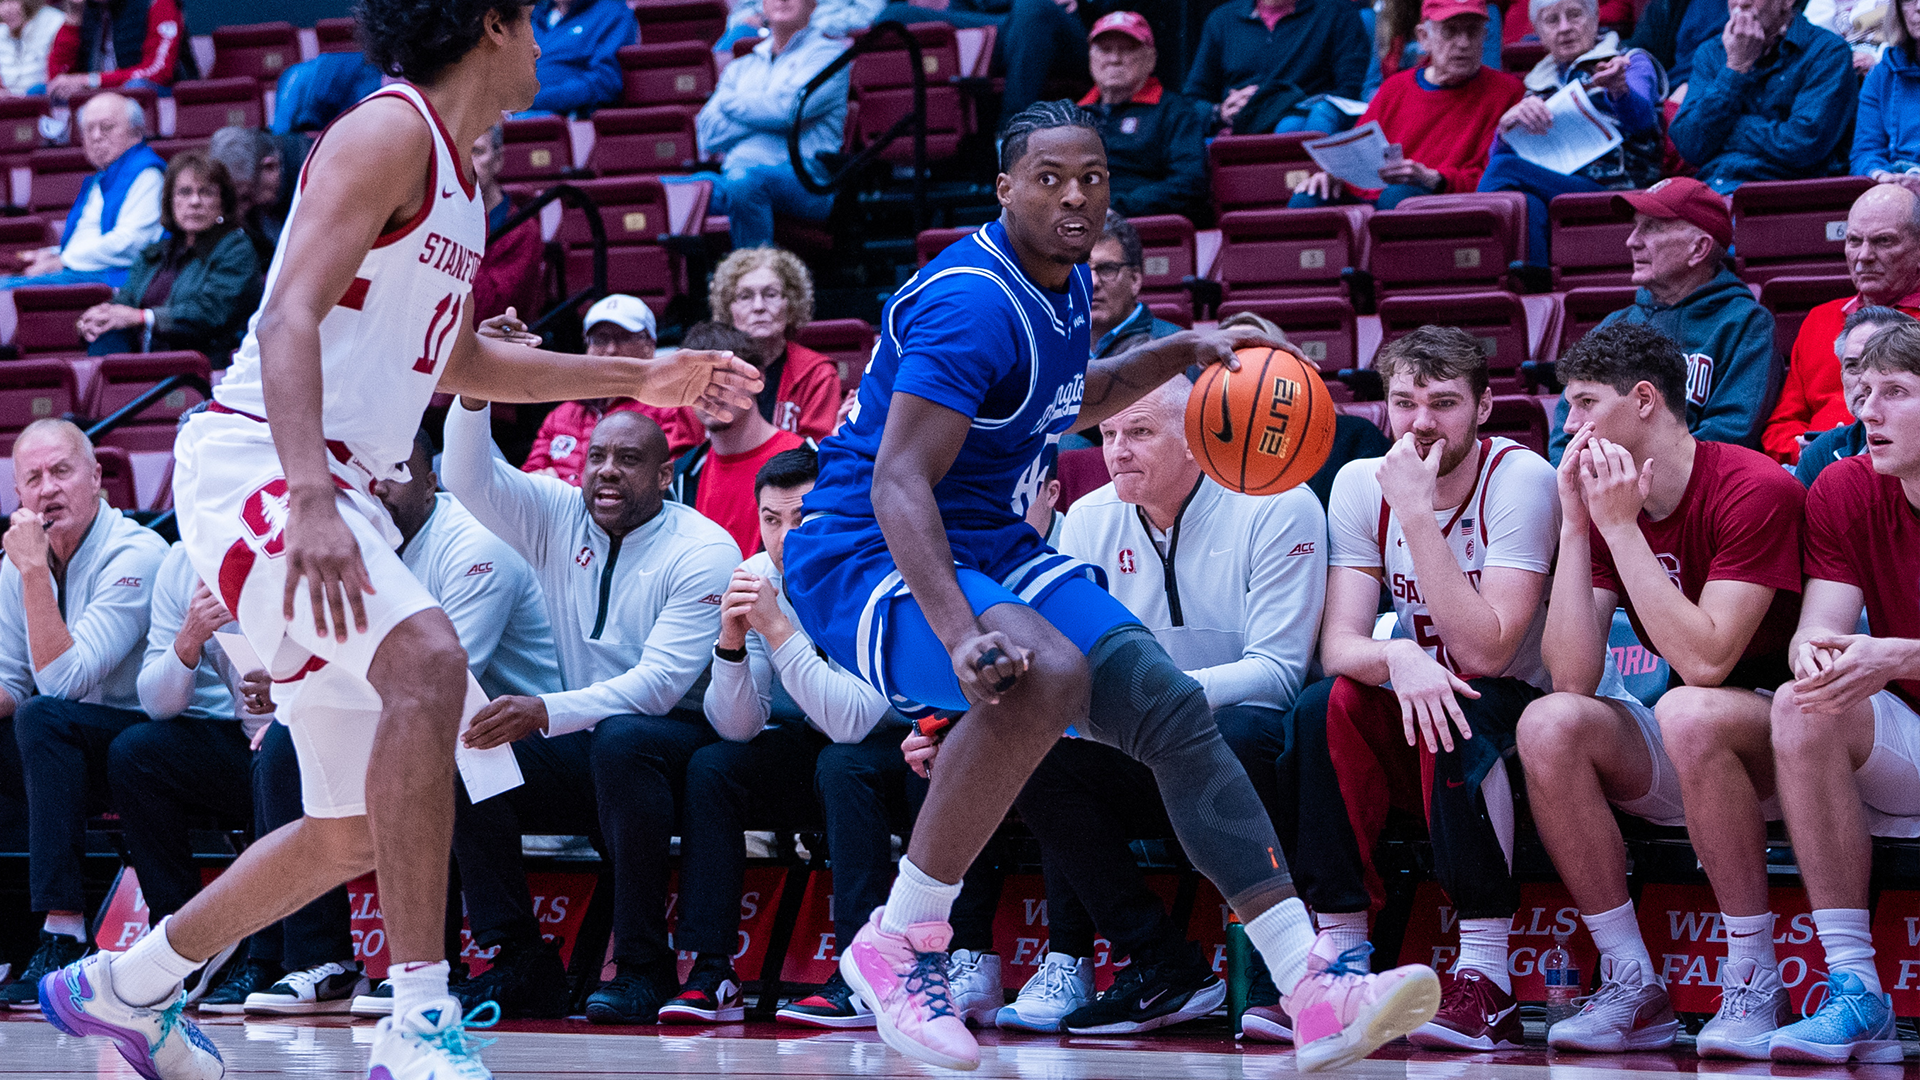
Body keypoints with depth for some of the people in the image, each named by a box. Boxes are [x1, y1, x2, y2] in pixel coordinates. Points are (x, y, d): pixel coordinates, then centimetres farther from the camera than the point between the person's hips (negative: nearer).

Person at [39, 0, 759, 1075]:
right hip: (259, 463, -10)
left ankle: (124, 985, 28)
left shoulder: (457, 175, 18)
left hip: (336, 487, 10)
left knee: (358, 830, 11)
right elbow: (291, 318, -23)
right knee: (426, 658, -33)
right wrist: (310, 498, -36)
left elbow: (457, 360, 34)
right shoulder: (391, 131, -11)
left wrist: (637, 378, 34)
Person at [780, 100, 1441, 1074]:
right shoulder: (974, 303, -23)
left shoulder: (1067, 284, 7)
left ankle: (1316, 997, -7)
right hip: (866, 559, -9)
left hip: (996, 551, 9)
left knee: (1170, 704, -5)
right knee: (1043, 672, -37)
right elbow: (898, 483, -32)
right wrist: (960, 632, -45)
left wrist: (1182, 353, 17)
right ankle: (896, 949, -23)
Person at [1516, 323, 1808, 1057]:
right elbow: (1572, 678, -10)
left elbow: (1704, 661, -28)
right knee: (1549, 725, -21)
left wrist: (1622, 526, -24)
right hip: (1679, 765, 6)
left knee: (1688, 713, -37)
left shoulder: (1756, 492, -17)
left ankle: (1755, 986, -25)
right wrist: (1576, 526, -14)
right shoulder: (1600, 501, 2)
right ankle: (1633, 988, -17)